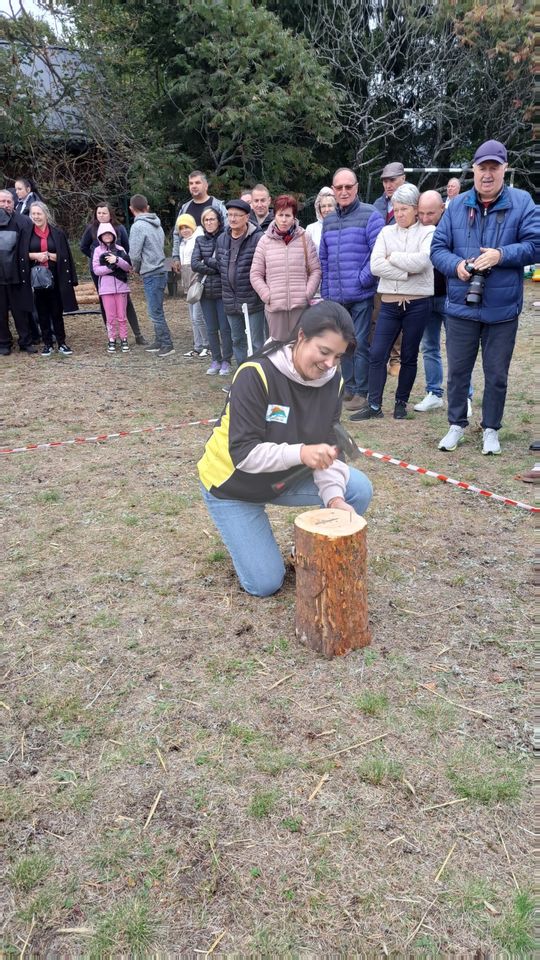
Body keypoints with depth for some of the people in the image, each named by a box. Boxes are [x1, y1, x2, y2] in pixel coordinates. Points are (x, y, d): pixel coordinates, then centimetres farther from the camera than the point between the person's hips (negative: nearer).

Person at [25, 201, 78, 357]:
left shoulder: (57, 233, 3)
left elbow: (64, 255, 1)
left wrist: (48, 255, -11)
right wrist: (35, 255, -12)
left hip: (54, 277, -1)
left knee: (57, 311, 2)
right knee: (42, 312, 4)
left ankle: (61, 343, 10)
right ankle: (47, 344, 11)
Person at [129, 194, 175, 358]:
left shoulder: (138, 226, -13)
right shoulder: (157, 224, 12)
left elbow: (134, 254, -15)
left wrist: (136, 269, 5)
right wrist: (140, 267, 10)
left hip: (151, 274, -9)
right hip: (161, 270, 9)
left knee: (155, 312, -4)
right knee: (156, 310, 15)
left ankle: (167, 344, -1)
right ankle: (159, 342, 22)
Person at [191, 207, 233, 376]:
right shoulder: (200, 240, 8)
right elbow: (194, 265, -4)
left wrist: (207, 262, -8)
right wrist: (216, 268, -9)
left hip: (223, 291, -4)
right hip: (206, 291, 4)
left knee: (225, 328, 2)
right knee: (211, 329, 10)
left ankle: (226, 361, 14)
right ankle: (216, 360, 22)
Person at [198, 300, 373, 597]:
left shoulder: (332, 381, -12)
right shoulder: (256, 374, -30)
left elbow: (327, 448, -11)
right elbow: (243, 453, -33)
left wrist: (334, 497, -28)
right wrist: (300, 453, -47)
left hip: (285, 478, 5)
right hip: (233, 485, -5)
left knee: (359, 490, -14)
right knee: (265, 583, -7)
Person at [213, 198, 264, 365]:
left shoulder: (258, 238, -15)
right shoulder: (222, 239, 7)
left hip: (252, 300, -7)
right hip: (231, 300, 7)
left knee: (256, 342, 1)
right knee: (237, 340, 17)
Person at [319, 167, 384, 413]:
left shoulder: (370, 215, -4)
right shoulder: (328, 221, 15)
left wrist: (362, 280, -14)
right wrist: (325, 292, 14)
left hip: (362, 295, -6)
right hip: (336, 297, 6)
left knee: (360, 343, -2)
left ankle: (362, 392, 9)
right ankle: (349, 388, 25)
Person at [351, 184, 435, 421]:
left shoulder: (427, 232, 1)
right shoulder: (386, 232, 9)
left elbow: (421, 261, -18)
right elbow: (375, 265, -6)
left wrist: (393, 257, -7)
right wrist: (406, 272, -12)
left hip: (417, 303, -2)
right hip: (389, 303, 3)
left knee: (409, 357, 7)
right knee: (377, 354, -2)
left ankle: (401, 403, 21)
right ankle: (374, 405, 6)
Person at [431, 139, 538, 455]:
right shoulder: (457, 206, 6)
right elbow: (438, 248, 5)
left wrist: (501, 255, -20)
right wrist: (456, 265, -14)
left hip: (503, 309, -1)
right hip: (462, 307, 2)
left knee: (496, 375, 8)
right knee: (458, 370, 9)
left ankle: (491, 429, 23)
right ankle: (457, 424, 26)